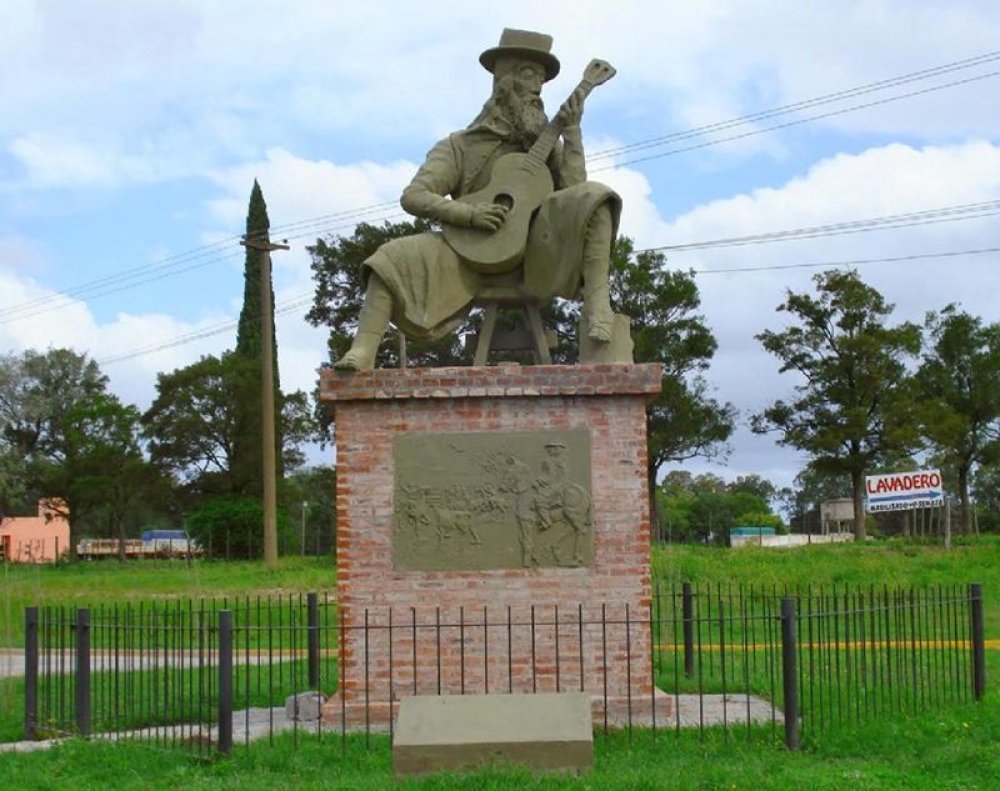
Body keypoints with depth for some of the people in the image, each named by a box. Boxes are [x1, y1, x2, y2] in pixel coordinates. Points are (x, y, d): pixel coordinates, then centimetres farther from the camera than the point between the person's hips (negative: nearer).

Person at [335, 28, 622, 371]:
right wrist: (470, 213, -19)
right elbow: (413, 197, -5)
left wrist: (572, 132, -8)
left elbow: (573, 191, -4)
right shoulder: (460, 147, 5)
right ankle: (362, 353, -31)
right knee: (395, 256, -22)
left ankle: (598, 309, -33)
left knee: (593, 196, -22)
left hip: (536, 251, 1)